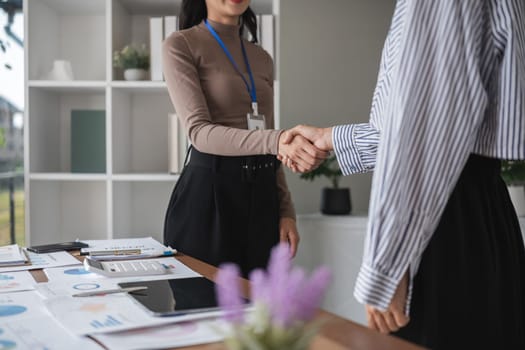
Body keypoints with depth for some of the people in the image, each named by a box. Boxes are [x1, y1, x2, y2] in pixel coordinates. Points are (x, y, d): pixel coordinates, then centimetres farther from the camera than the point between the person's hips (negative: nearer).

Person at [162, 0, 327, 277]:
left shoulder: (262, 59, 14)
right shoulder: (180, 46, -4)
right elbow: (199, 132, -17)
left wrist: (286, 210, 8)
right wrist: (277, 141, -31)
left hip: (261, 196, 6)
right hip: (208, 194, -5)